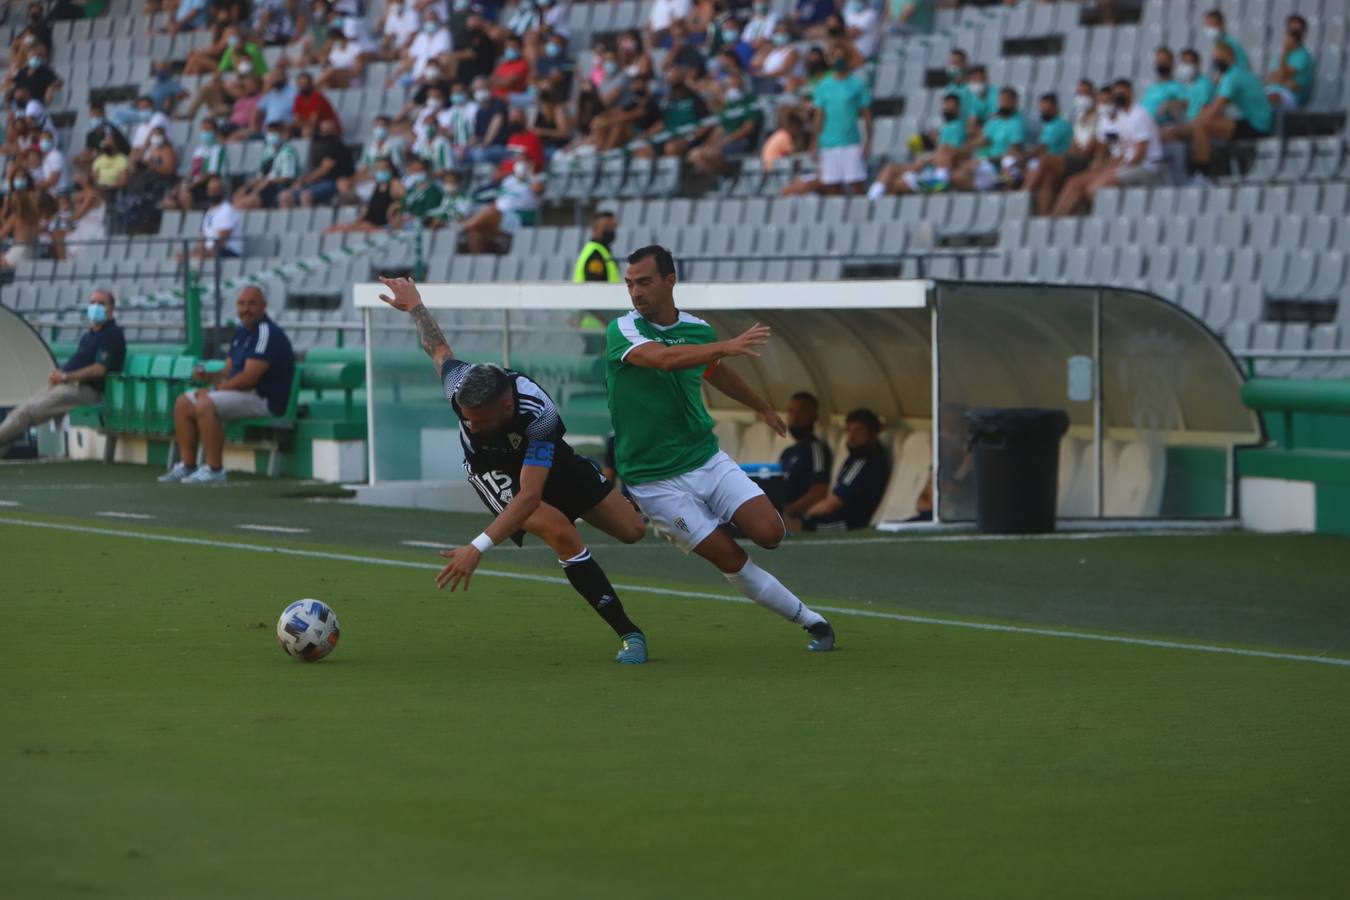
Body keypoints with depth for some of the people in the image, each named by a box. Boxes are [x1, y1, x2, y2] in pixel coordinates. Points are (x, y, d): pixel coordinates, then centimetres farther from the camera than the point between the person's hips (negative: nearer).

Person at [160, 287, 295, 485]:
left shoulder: (267, 333, -16)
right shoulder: (241, 332, 15)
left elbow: (248, 378, -23)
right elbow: (230, 370, 20)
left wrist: (215, 388, -13)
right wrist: (208, 376, -1)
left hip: (264, 399, -10)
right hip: (240, 393, 10)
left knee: (205, 405, -29)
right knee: (183, 403, 7)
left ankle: (214, 470, -25)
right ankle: (187, 465, 7)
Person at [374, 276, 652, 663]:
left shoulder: (539, 415, -45)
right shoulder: (459, 385, -35)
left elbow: (529, 495, -51)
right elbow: (440, 350, -9)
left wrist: (477, 549, -59)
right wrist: (415, 307, 11)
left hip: (547, 460, 0)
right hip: (492, 471, 0)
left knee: (632, 530, 7)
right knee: (561, 532, -27)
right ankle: (628, 633, -17)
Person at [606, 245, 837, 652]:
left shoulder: (698, 329, 3)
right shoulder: (621, 331, -14)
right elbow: (663, 358, -35)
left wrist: (762, 406, 42)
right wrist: (727, 346, -48)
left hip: (707, 460, 4)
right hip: (655, 479, -4)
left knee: (769, 532, -15)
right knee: (731, 559, -9)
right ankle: (810, 619, 7)